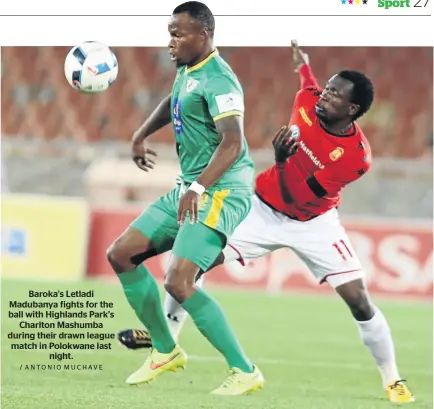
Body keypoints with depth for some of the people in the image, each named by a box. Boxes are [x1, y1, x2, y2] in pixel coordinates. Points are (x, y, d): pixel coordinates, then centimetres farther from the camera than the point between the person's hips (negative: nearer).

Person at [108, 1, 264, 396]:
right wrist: (141, 136, 31)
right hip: (189, 189, 10)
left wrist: (199, 188, -38)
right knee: (121, 254, 9)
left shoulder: (218, 79, -19)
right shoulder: (187, 70, 11)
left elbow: (233, 143, -29)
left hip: (221, 190, -10)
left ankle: (245, 372, -14)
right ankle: (166, 350, 19)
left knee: (178, 281, -22)